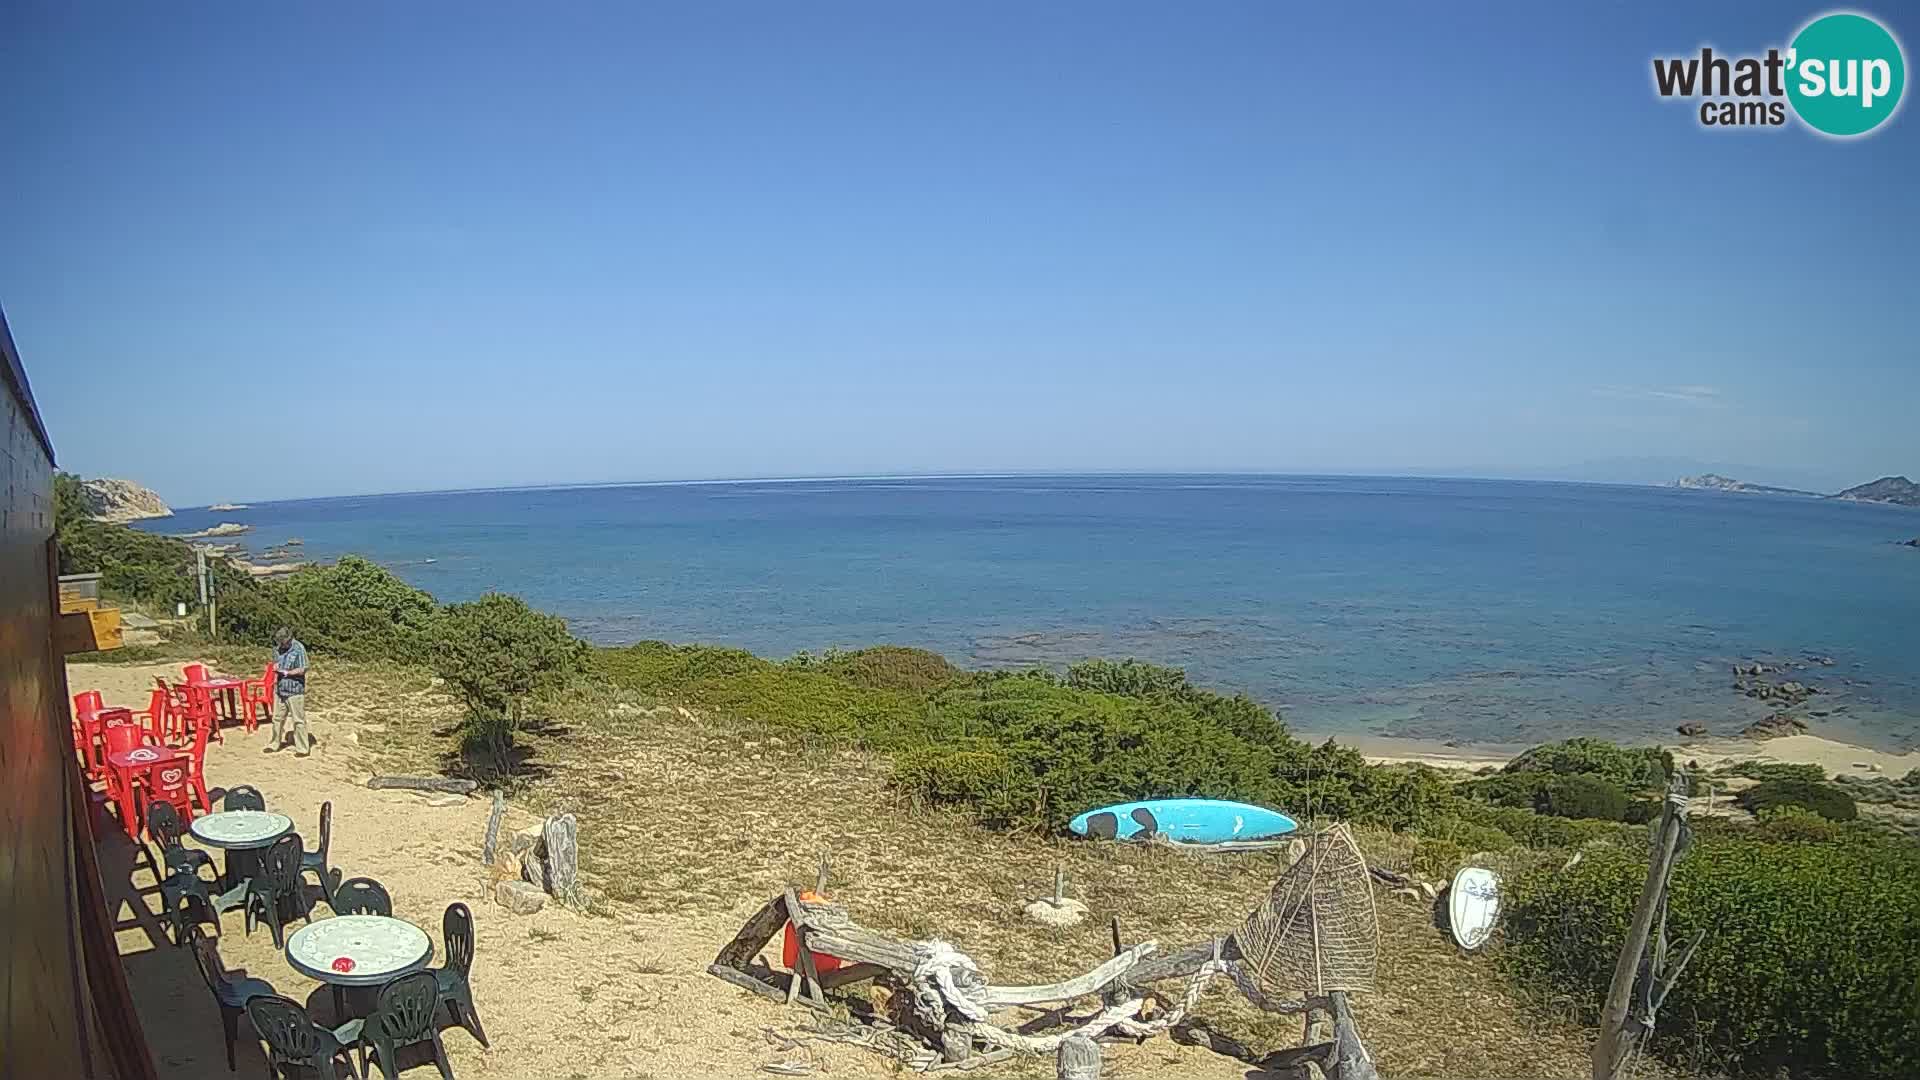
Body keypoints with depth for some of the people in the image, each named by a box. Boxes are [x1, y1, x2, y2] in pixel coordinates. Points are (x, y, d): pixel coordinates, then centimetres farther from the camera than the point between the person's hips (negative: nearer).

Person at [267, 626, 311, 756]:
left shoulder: (298, 649, -15)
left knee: (298, 720, -1)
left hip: (295, 691, -7)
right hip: (280, 689, 7)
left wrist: (286, 672, -18)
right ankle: (275, 744, 31)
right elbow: (276, 663, 18)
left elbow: (303, 670, -17)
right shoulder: (277, 648, 4)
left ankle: (303, 748, 5)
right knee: (278, 718, 17)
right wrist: (275, 666, -5)